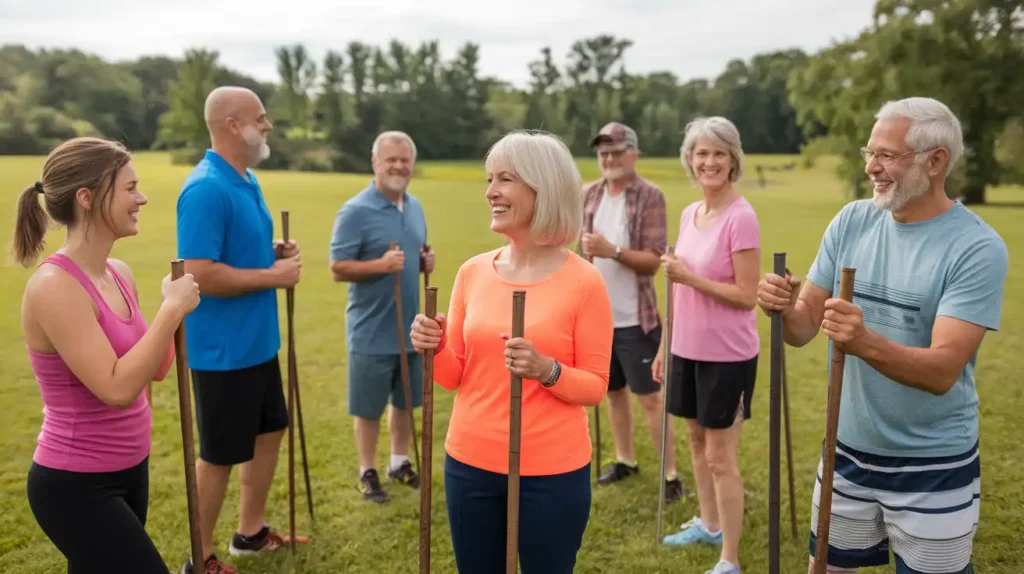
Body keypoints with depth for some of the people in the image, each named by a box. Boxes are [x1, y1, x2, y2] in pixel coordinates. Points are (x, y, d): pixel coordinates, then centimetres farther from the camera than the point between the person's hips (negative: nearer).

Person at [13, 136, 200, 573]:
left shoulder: (120, 274, 2)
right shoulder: (53, 286, -21)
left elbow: (153, 368, 11)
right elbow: (116, 388, -27)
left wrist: (174, 309, -3)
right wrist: (172, 310, -22)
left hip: (129, 470, 8)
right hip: (76, 487, -8)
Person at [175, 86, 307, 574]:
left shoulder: (247, 181, 8)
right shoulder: (207, 189, -22)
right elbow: (200, 274, -29)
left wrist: (274, 252, 0)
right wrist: (273, 275, -20)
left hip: (258, 342, 10)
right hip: (222, 349, -9)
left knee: (269, 431, 20)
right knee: (220, 455, 5)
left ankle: (251, 532, 38)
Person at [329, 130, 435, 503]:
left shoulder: (415, 207, 8)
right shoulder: (355, 211, -15)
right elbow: (337, 269, -15)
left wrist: (425, 262, -3)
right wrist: (380, 265, -29)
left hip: (411, 327, 6)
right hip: (372, 331, -6)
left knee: (405, 401, 18)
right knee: (368, 407, 8)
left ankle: (399, 462, 36)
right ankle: (368, 472, 25)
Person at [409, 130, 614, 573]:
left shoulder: (583, 281, -11)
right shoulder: (473, 272, 1)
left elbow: (595, 387, -6)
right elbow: (455, 376, 6)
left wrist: (547, 370, -24)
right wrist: (434, 350, -14)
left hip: (552, 470, -4)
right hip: (471, 462, 4)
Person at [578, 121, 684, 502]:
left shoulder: (650, 197, -11)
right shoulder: (589, 195, 5)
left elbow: (655, 260, -16)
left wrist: (612, 250, -29)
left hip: (635, 318, -5)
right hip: (599, 314, 6)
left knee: (650, 396, 1)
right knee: (613, 391, 17)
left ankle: (670, 475, 12)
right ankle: (625, 460, 33)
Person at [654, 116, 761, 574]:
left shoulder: (741, 217, -17)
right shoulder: (689, 214, 6)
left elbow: (747, 297, -19)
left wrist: (689, 276, -21)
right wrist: (666, 345, 15)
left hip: (726, 355, -7)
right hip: (688, 349, 8)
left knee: (721, 458, 1)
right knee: (697, 440, 21)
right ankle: (708, 524, 41)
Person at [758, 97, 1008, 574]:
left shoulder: (978, 248, -17)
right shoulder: (851, 221, -3)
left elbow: (942, 370, -25)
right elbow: (803, 329, -3)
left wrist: (866, 343, -44)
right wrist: (782, 308, -25)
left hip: (933, 467, -4)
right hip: (849, 450, 4)